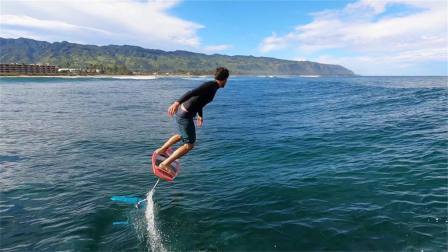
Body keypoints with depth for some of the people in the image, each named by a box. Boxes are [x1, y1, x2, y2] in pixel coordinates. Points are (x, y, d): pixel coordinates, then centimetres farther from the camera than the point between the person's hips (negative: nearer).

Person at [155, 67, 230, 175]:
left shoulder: (211, 85, 13)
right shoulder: (211, 85, -17)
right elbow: (192, 92, -31)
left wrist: (200, 115, 39)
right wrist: (177, 102, -43)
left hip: (182, 111, 10)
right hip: (185, 115, -10)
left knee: (181, 136, 31)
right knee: (189, 145, -2)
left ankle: (161, 150, 45)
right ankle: (165, 164, 3)